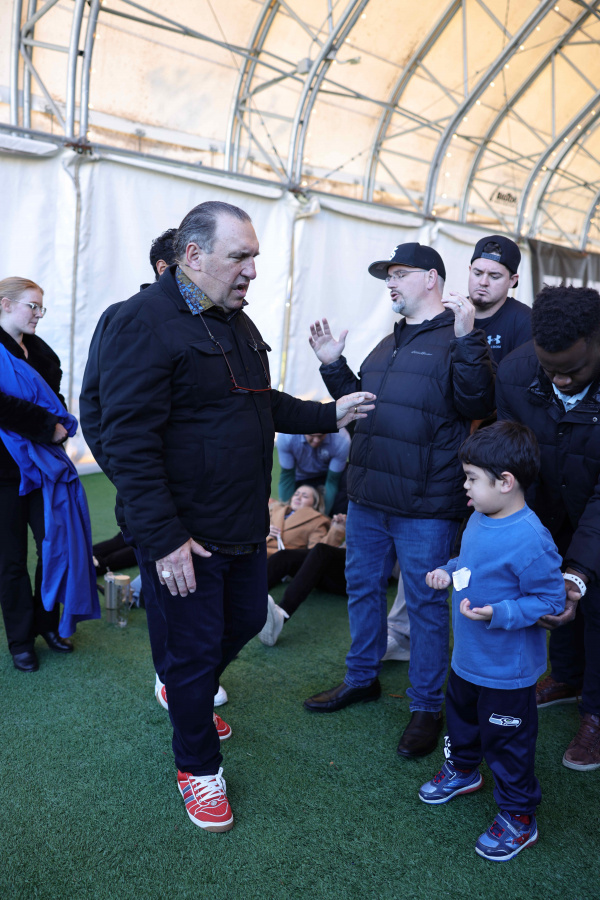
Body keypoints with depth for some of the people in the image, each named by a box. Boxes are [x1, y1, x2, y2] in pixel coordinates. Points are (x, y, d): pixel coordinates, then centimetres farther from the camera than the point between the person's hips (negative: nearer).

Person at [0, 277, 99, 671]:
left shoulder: (38, 350, 11)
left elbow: (55, 398, 15)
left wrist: (58, 424, -6)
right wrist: (48, 425, -19)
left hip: (43, 463, 6)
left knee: (57, 544, 5)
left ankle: (48, 622, 26)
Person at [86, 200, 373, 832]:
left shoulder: (237, 323, 11)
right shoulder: (145, 322, -18)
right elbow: (128, 440, -23)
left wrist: (331, 414, 13)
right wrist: (164, 539, -24)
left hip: (244, 526, 9)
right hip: (184, 535, -8)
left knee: (247, 620, 22)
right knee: (195, 648, 7)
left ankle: (186, 691, 52)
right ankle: (197, 766, 31)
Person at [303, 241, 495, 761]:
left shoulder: (457, 338, -7)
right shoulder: (388, 345, 17)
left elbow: (478, 404, -22)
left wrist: (467, 339, -30)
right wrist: (333, 365, 13)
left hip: (425, 507, -8)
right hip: (367, 497, 8)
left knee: (425, 603, 4)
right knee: (362, 588, 19)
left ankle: (427, 707, 21)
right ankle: (362, 678, 38)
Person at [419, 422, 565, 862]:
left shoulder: (530, 539, -30)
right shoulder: (480, 519, -3)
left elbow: (550, 601, -25)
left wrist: (497, 614, -33)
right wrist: (449, 573, 0)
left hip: (507, 670, -9)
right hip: (468, 657, 9)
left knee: (507, 740, 9)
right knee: (461, 714, 29)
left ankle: (519, 816, 30)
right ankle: (463, 769, 55)